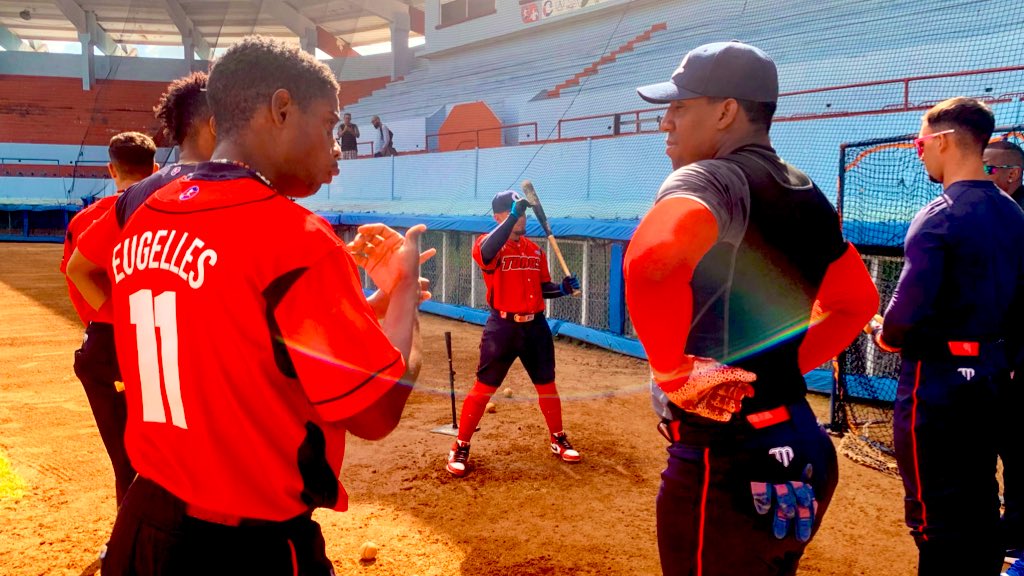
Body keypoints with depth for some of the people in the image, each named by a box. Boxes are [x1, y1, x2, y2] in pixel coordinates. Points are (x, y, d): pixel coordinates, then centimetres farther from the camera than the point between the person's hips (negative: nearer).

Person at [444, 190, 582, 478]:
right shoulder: (488, 244, -8)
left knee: (547, 384, 14)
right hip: (503, 327, -5)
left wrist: (562, 288, -4)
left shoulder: (534, 249, 12)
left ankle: (558, 440, 32)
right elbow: (487, 252, -34)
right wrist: (513, 215, -40)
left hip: (535, 326, 5)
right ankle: (460, 448, 10)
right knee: (484, 387, -2)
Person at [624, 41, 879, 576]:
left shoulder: (713, 178, -17)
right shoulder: (806, 195, 10)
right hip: (800, 448, 9)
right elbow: (856, 302, 21)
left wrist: (673, 371, -26)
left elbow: (652, 257, -39)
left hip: (724, 466, -8)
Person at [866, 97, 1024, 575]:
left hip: (936, 384, -8)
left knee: (937, 521, 1)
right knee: (980, 513, 19)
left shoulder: (937, 218, -17)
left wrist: (884, 334, -3)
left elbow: (909, 310, -23)